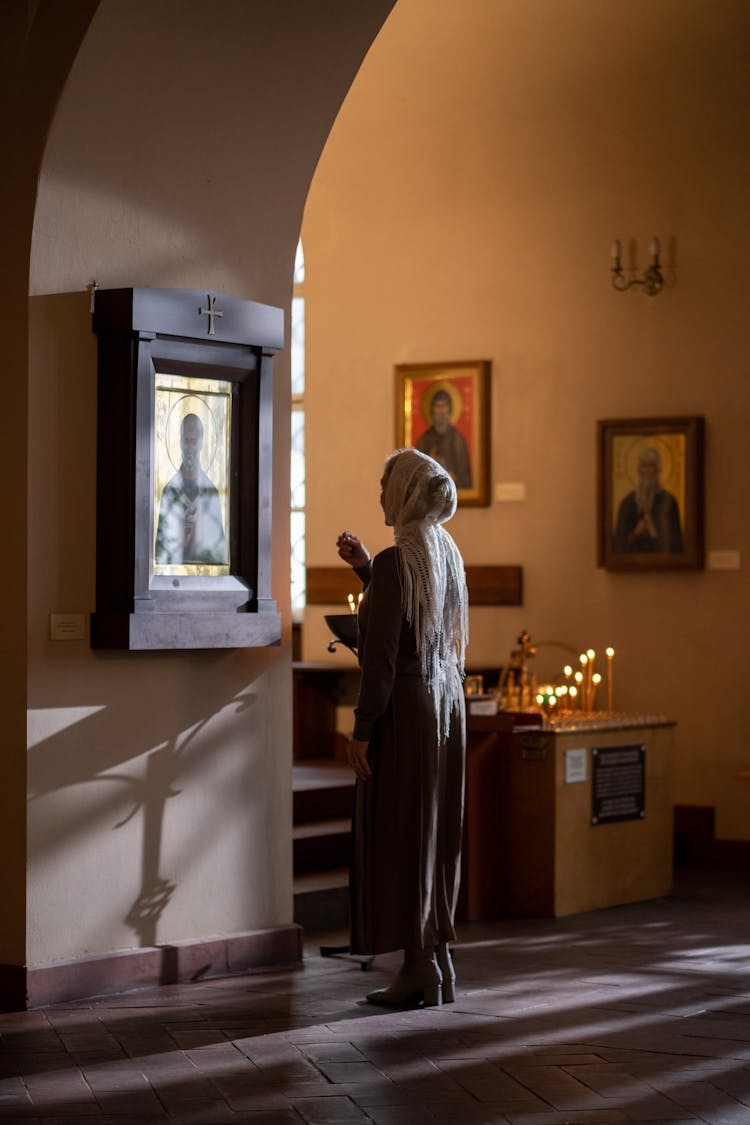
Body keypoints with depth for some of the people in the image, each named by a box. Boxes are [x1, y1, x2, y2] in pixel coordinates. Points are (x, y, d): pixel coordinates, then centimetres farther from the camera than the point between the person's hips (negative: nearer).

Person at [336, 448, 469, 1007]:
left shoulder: (396, 561, -17)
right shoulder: (447, 552, 9)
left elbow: (382, 654, -19)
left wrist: (363, 728, -15)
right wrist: (366, 567, 14)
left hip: (405, 708, -8)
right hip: (445, 701, 8)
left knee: (400, 836, 0)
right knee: (436, 835, 13)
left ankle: (419, 968, 4)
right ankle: (440, 963, 19)